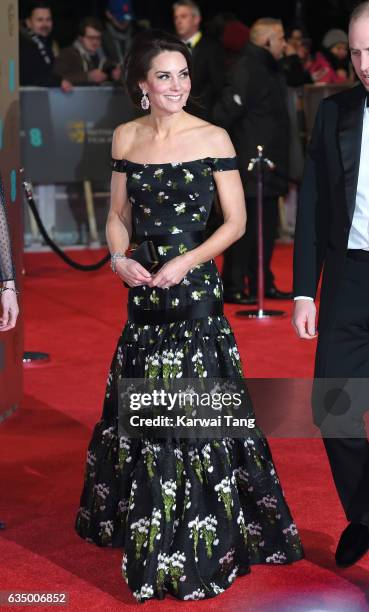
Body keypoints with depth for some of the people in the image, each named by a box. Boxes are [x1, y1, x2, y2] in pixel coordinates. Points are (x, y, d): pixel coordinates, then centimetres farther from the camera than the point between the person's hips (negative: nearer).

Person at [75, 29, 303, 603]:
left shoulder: (212, 138, -6)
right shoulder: (125, 137, 5)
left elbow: (236, 220, -4)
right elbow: (119, 214, 13)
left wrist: (186, 262, -15)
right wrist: (119, 258, -6)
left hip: (195, 288, -4)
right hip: (142, 288, 4)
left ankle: (201, 540, 8)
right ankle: (143, 525, 33)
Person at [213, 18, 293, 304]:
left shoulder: (271, 70, 17)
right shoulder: (247, 70, -15)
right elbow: (226, 111, -21)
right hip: (250, 166, -10)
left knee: (267, 227, 13)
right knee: (245, 228, -5)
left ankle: (262, 284, 22)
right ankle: (233, 288, 1)